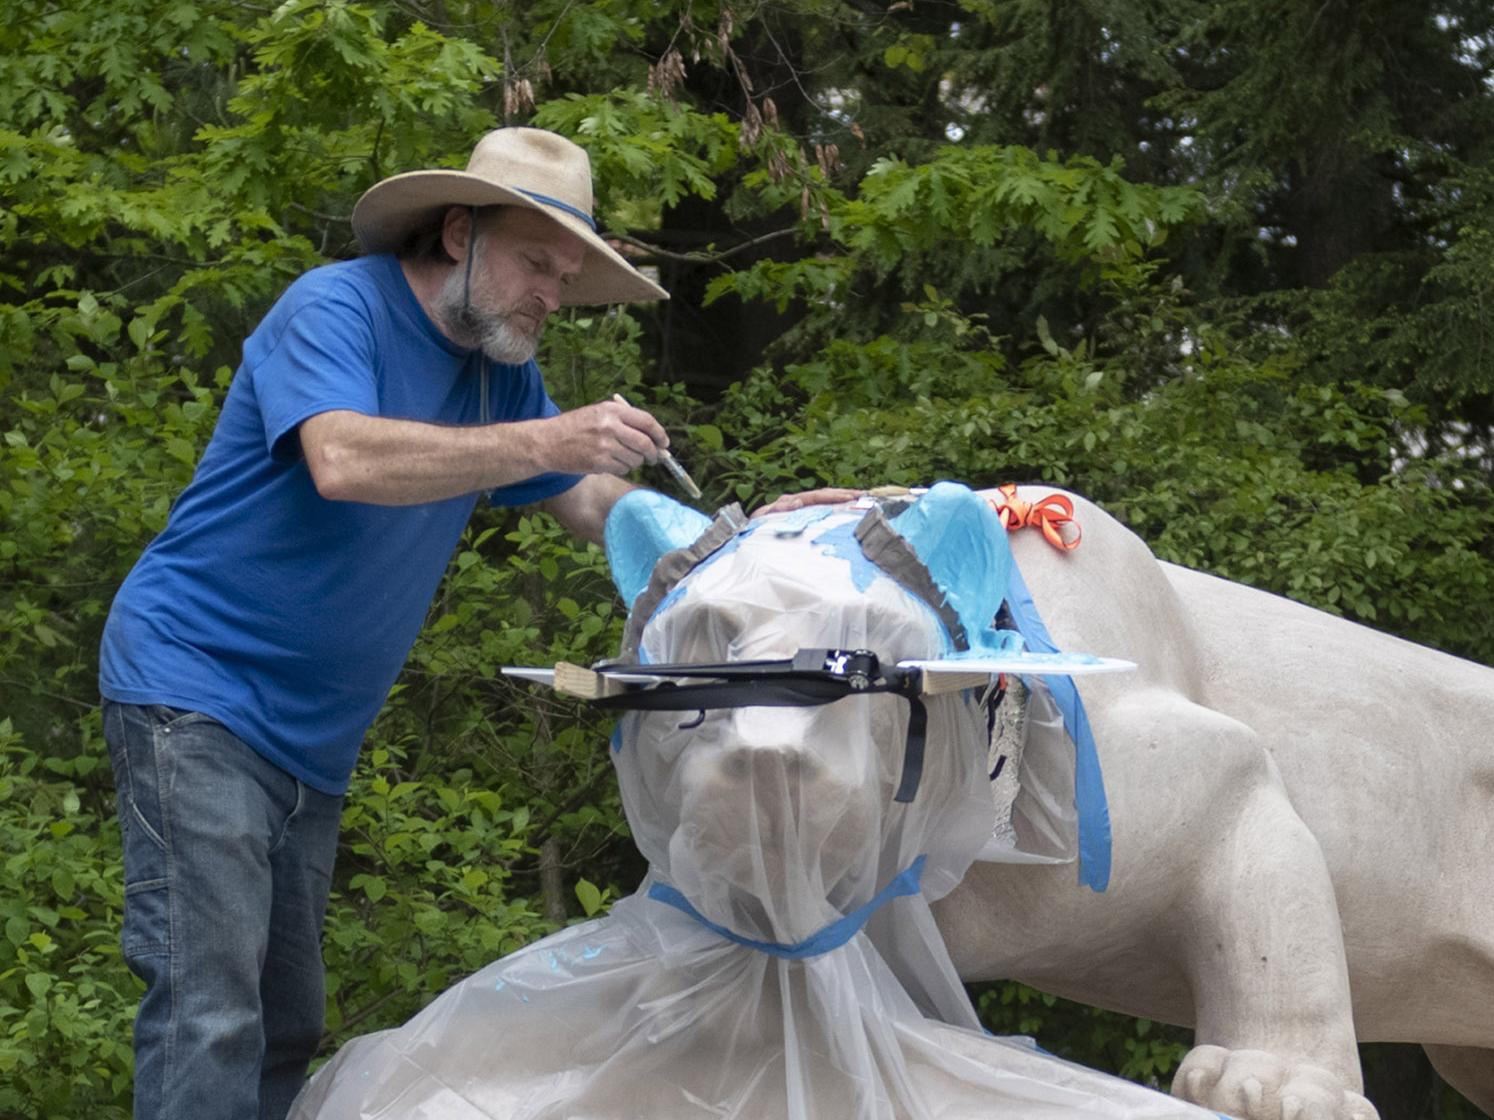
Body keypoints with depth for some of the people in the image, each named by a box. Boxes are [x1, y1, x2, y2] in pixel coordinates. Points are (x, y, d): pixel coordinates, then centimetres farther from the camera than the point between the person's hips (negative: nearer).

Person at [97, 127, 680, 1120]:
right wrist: (546, 442, -35)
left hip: (312, 737, 9)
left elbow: (592, 502, 14)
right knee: (209, 1018, -16)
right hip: (197, 692, -9)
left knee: (287, 1028, 9)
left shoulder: (503, 369, 10)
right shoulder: (338, 308, -13)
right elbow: (343, 460, -31)